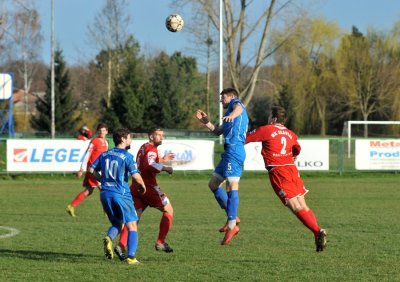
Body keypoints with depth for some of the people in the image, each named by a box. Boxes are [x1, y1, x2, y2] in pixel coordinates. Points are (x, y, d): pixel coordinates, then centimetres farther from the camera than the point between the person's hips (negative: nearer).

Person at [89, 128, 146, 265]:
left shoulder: (104, 154, 10)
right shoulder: (127, 156, -9)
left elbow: (91, 170, 12)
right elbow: (136, 176, -16)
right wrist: (143, 186, 4)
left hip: (105, 194, 6)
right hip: (122, 194, -6)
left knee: (117, 223, 21)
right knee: (132, 226, 1)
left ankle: (109, 238, -12)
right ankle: (131, 257, -10)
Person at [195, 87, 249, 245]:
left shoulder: (235, 102, 5)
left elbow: (239, 107, -22)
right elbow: (218, 131, 36)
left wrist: (233, 114, -44)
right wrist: (205, 122, 23)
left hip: (234, 149, -10)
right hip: (229, 151, 10)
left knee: (232, 185, -15)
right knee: (213, 184, 14)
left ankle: (232, 226, -22)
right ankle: (233, 217, 13)